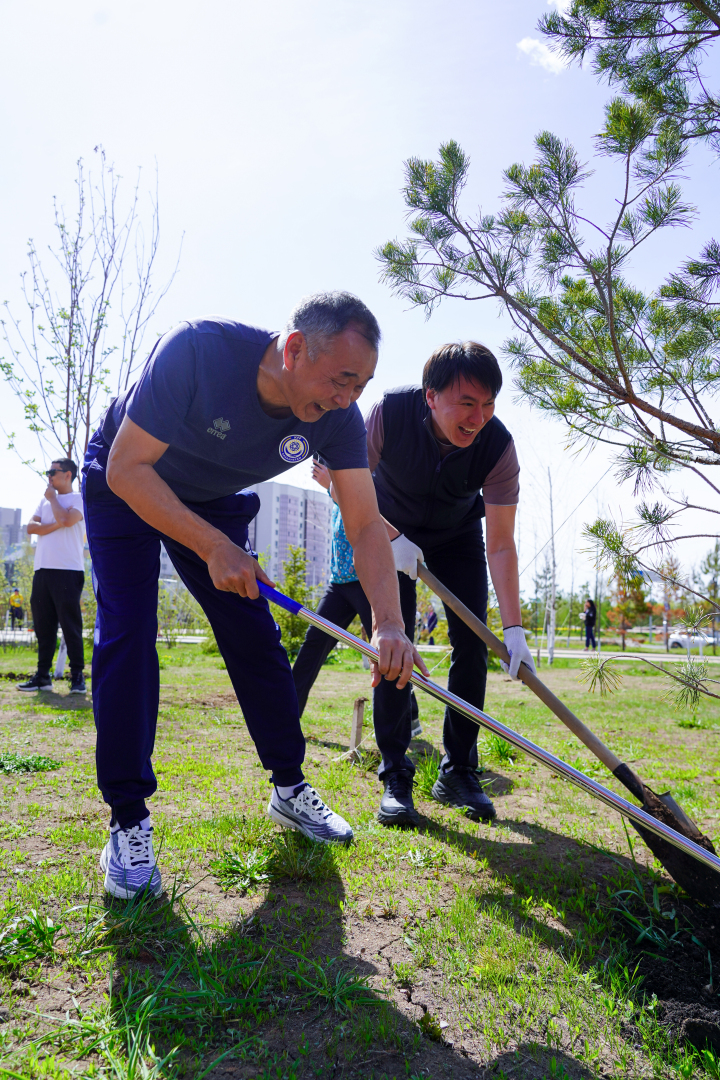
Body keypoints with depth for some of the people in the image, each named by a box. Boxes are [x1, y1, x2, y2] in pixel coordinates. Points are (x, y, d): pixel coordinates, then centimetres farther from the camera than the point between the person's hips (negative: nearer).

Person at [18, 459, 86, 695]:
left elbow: (66, 519, -17)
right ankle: (43, 676, 14)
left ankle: (77, 676, -1)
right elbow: (31, 527, 8)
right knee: (43, 625, 7)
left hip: (68, 571, -6)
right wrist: (56, 525, -7)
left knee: (71, 625, -6)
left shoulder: (79, 499, 3)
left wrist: (52, 498, 0)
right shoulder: (45, 500, 21)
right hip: (42, 570, 6)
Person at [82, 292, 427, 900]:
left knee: (256, 636, -1)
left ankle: (289, 787, 16)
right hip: (126, 489, -3)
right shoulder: (199, 350, -37)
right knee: (127, 634, -15)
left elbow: (366, 527, -23)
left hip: (213, 503, 4)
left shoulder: (339, 418, -24)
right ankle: (128, 823, -2)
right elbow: (128, 469, -32)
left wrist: (390, 623, -37)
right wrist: (214, 548, -37)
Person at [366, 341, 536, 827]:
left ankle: (458, 772, 7)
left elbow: (500, 543, -27)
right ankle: (395, 776, -1)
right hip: (392, 535, -1)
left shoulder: (498, 445, -28)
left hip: (458, 537, 1)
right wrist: (393, 538, -25)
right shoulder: (390, 412, -31)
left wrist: (514, 626, -33)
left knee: (472, 644, -7)